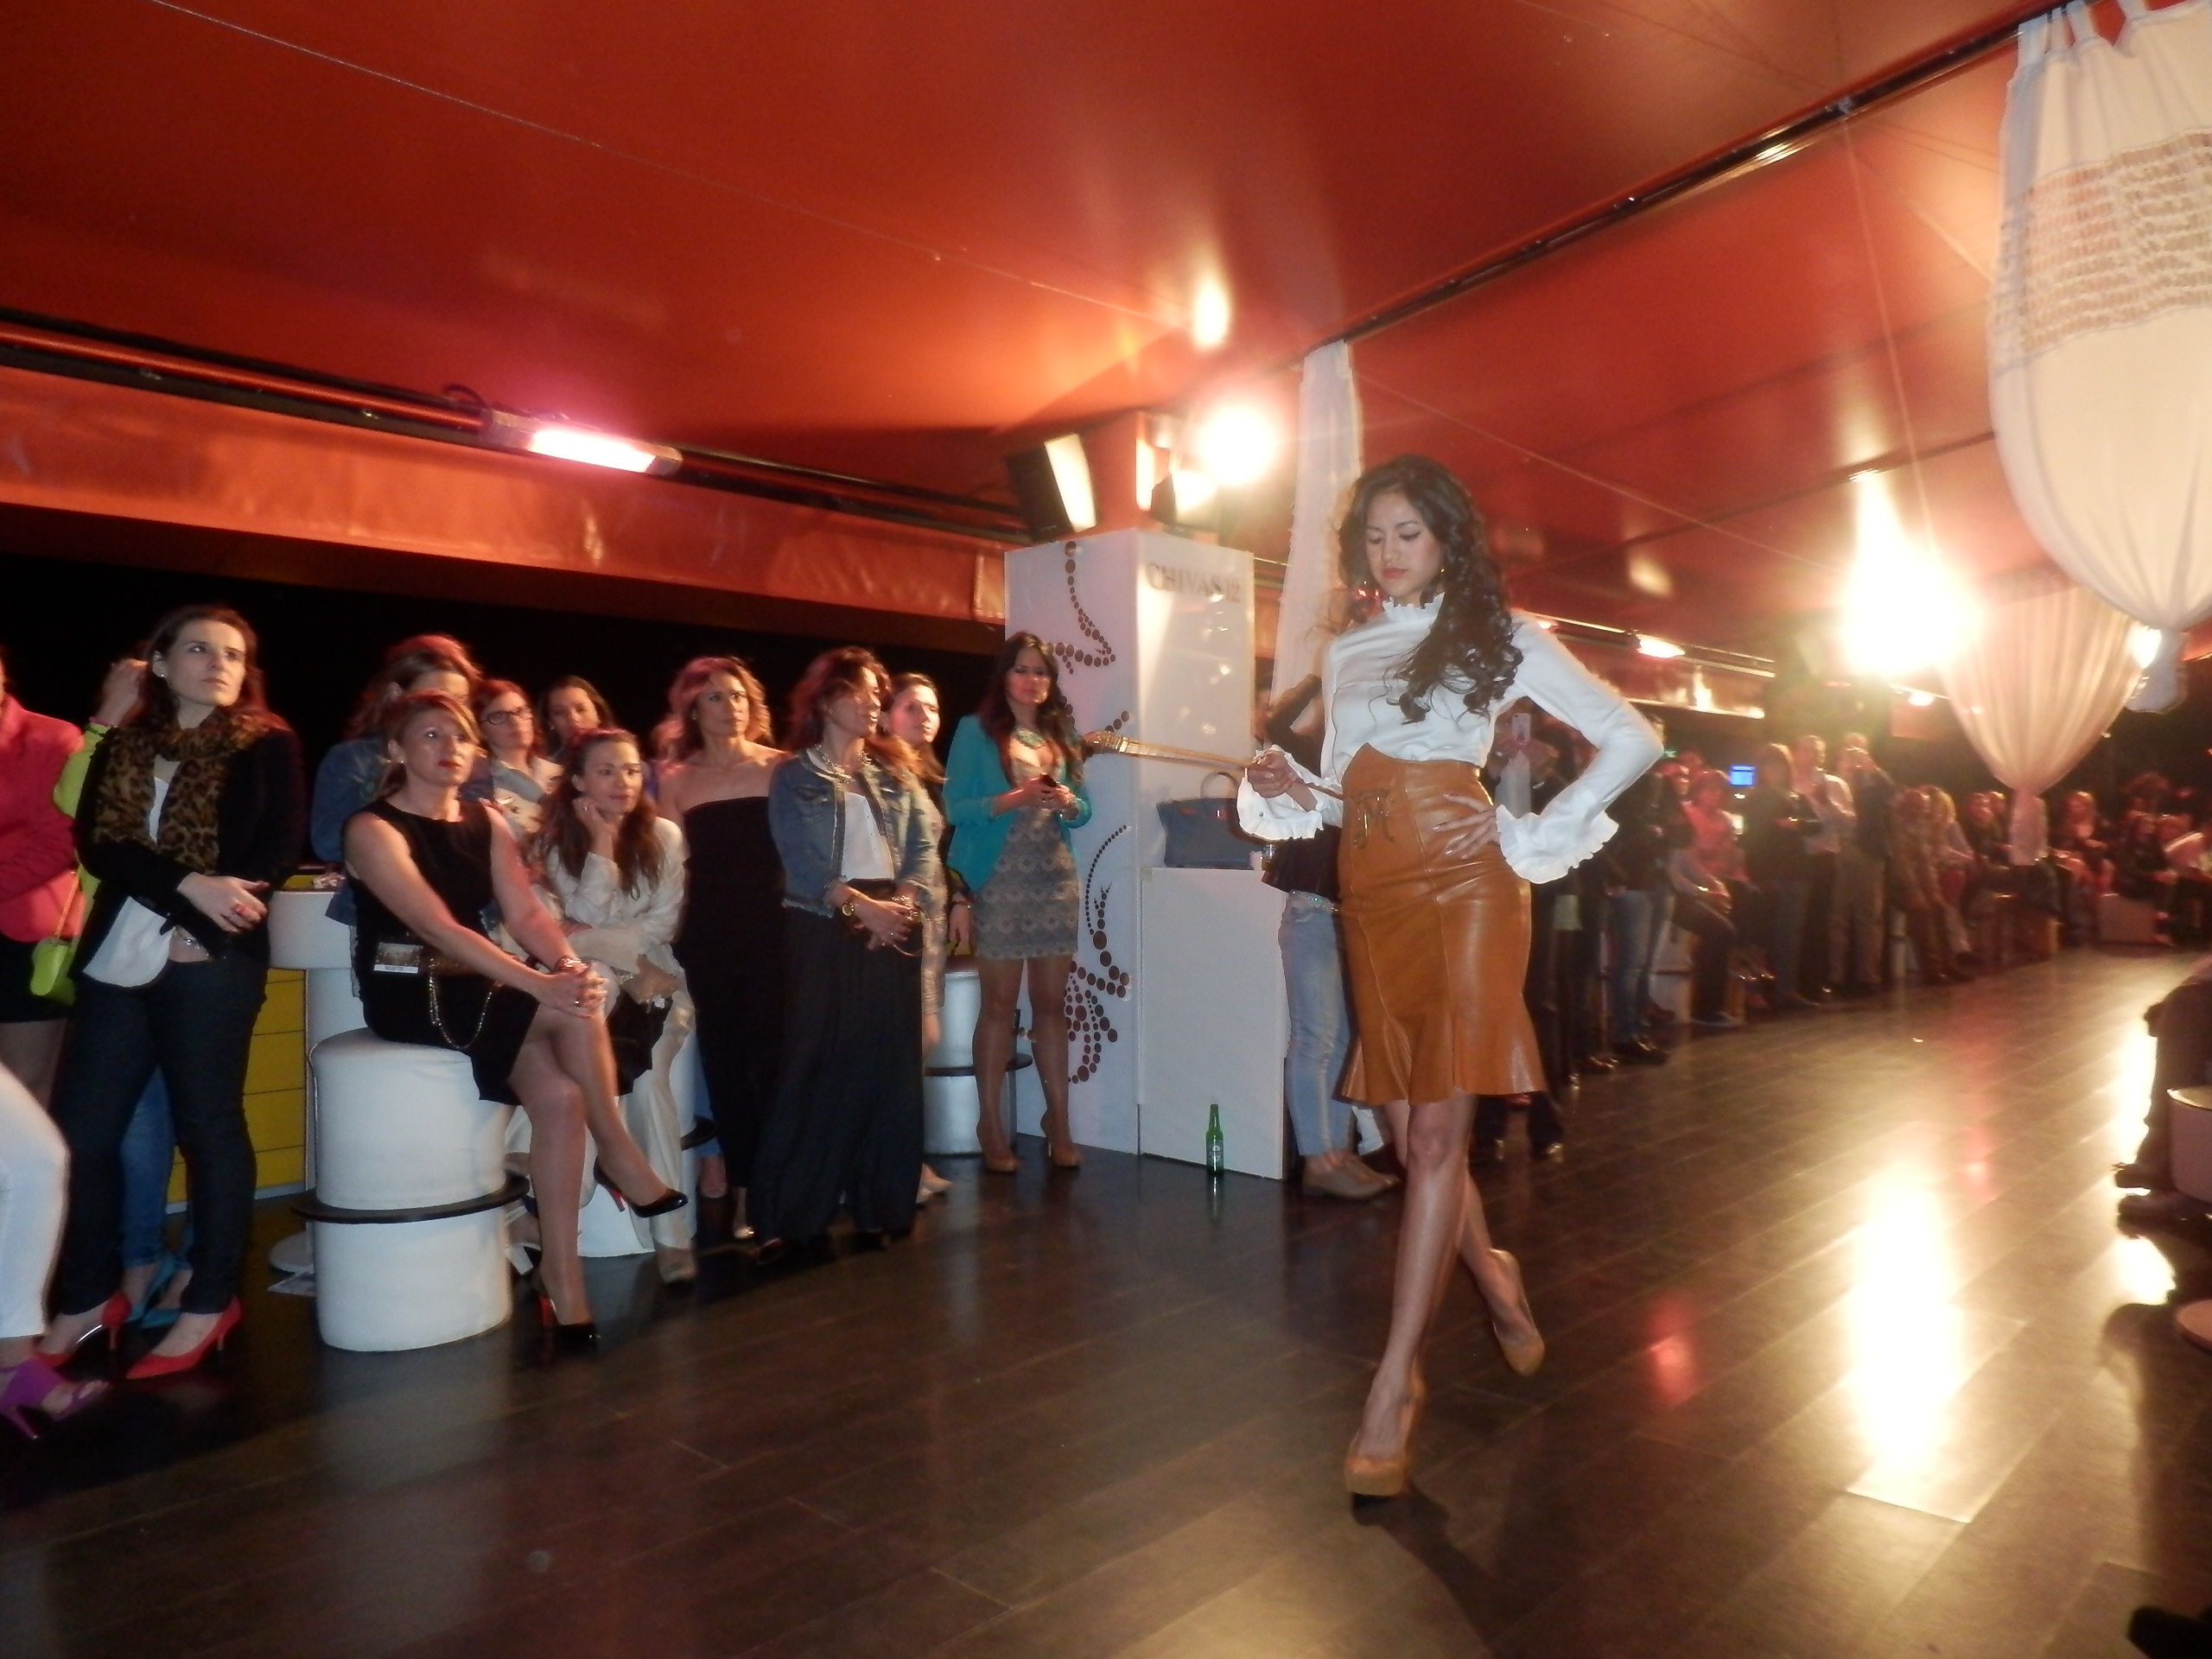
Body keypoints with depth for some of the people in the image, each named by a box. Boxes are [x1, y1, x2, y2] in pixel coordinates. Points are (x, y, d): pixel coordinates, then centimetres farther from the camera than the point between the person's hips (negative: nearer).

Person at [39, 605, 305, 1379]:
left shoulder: (269, 746, 3)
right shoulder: (122, 746, 14)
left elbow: (276, 854, -6)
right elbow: (94, 843, 1)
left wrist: (195, 927, -17)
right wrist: (189, 885, -16)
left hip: (212, 962, -5)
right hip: (118, 958, 5)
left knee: (209, 1127, 1)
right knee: (80, 1129, 6)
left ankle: (210, 1304, 12)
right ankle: (87, 1297, 22)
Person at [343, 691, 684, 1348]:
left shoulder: (487, 822, 10)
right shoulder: (373, 830, -10)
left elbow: (525, 912, -1)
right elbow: (439, 928, -23)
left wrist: (569, 963, -25)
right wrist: (540, 984, -34)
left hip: (475, 989, 6)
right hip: (408, 997, -6)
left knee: (558, 1096, -22)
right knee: (576, 1010, -28)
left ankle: (561, 1276, -14)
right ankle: (620, 1154, -12)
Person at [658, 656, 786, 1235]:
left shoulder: (779, 768, 2)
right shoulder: (676, 780, 7)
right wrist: (671, 939, 2)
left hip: (773, 927, -2)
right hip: (710, 936, 2)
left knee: (773, 1054, -2)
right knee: (725, 1058, 7)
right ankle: (743, 1187, 18)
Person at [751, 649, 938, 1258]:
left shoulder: (894, 773, 15)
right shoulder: (795, 776, 3)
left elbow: (925, 847, 7)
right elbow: (799, 858, -8)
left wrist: (902, 901, -11)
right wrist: (860, 904, -18)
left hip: (894, 926, 4)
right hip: (825, 927, -4)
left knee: (890, 1063, 4)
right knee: (818, 1063, -5)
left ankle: (881, 1205, 13)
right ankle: (787, 1212, 3)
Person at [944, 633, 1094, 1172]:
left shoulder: (1063, 733, 14)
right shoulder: (976, 730, 0)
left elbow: (1085, 808, 16)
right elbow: (955, 807, -8)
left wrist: (1069, 803, -6)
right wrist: (1015, 798, -19)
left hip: (1057, 881, 5)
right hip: (1001, 881, -4)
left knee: (1051, 1003, 8)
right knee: (999, 1005, -1)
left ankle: (1058, 1121, 14)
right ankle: (991, 1124, 7)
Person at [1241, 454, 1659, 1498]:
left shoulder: (1499, 638, 3)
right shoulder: (1345, 654, 17)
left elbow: (1630, 738, 2)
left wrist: (1540, 837, -6)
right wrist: (1291, 788, -4)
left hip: (1464, 884, -5)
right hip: (1372, 892, 5)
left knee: (1436, 1130, -8)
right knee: (1409, 1130, 7)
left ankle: (1396, 1380, -3)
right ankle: (1493, 1278, 34)